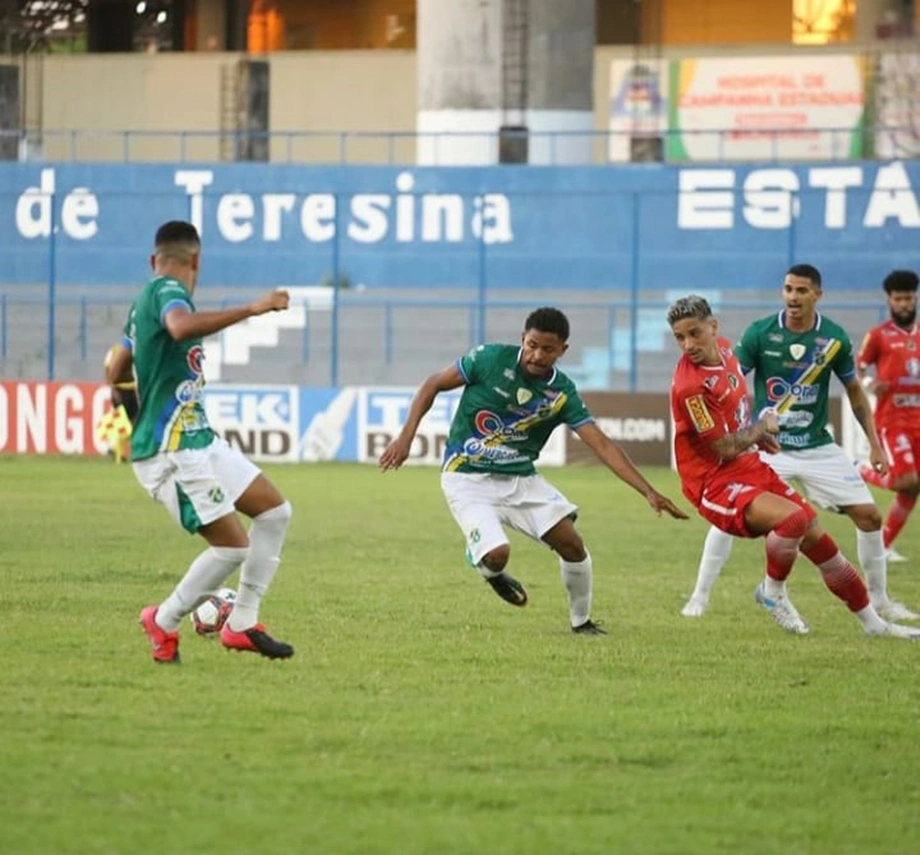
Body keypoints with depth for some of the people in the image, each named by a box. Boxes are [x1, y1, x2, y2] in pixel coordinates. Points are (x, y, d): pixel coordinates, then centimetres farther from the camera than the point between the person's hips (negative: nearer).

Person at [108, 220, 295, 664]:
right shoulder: (167, 290, -13)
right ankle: (164, 622, 7)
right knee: (233, 544, -12)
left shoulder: (143, 302, 17)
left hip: (198, 440, 10)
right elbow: (181, 327, -39)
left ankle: (241, 623, 11)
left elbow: (118, 370, 31)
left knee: (275, 510, 9)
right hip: (172, 450, -10)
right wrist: (250, 309, -39)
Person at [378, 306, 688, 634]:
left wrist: (649, 492, -20)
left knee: (571, 543, -11)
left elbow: (602, 444, -11)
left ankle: (581, 620, 14)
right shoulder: (491, 359, -14)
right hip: (468, 479, -3)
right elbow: (433, 385, -3)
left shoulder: (563, 395, -7)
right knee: (497, 554, -24)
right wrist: (406, 436, -11)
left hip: (521, 479, 3)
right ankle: (486, 567, 16)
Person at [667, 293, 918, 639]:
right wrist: (762, 428, -5)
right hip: (717, 484, -9)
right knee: (792, 517, -32)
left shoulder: (723, 348, 2)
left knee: (817, 537, 10)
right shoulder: (691, 386, -25)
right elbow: (724, 449, -20)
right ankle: (772, 591, -4)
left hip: (752, 468, 9)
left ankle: (872, 622, 24)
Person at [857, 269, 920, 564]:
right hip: (891, 419, -5)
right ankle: (863, 474, 11)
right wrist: (870, 384, -22)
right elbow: (857, 370, -2)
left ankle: (885, 545, 14)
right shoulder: (878, 336, -4)